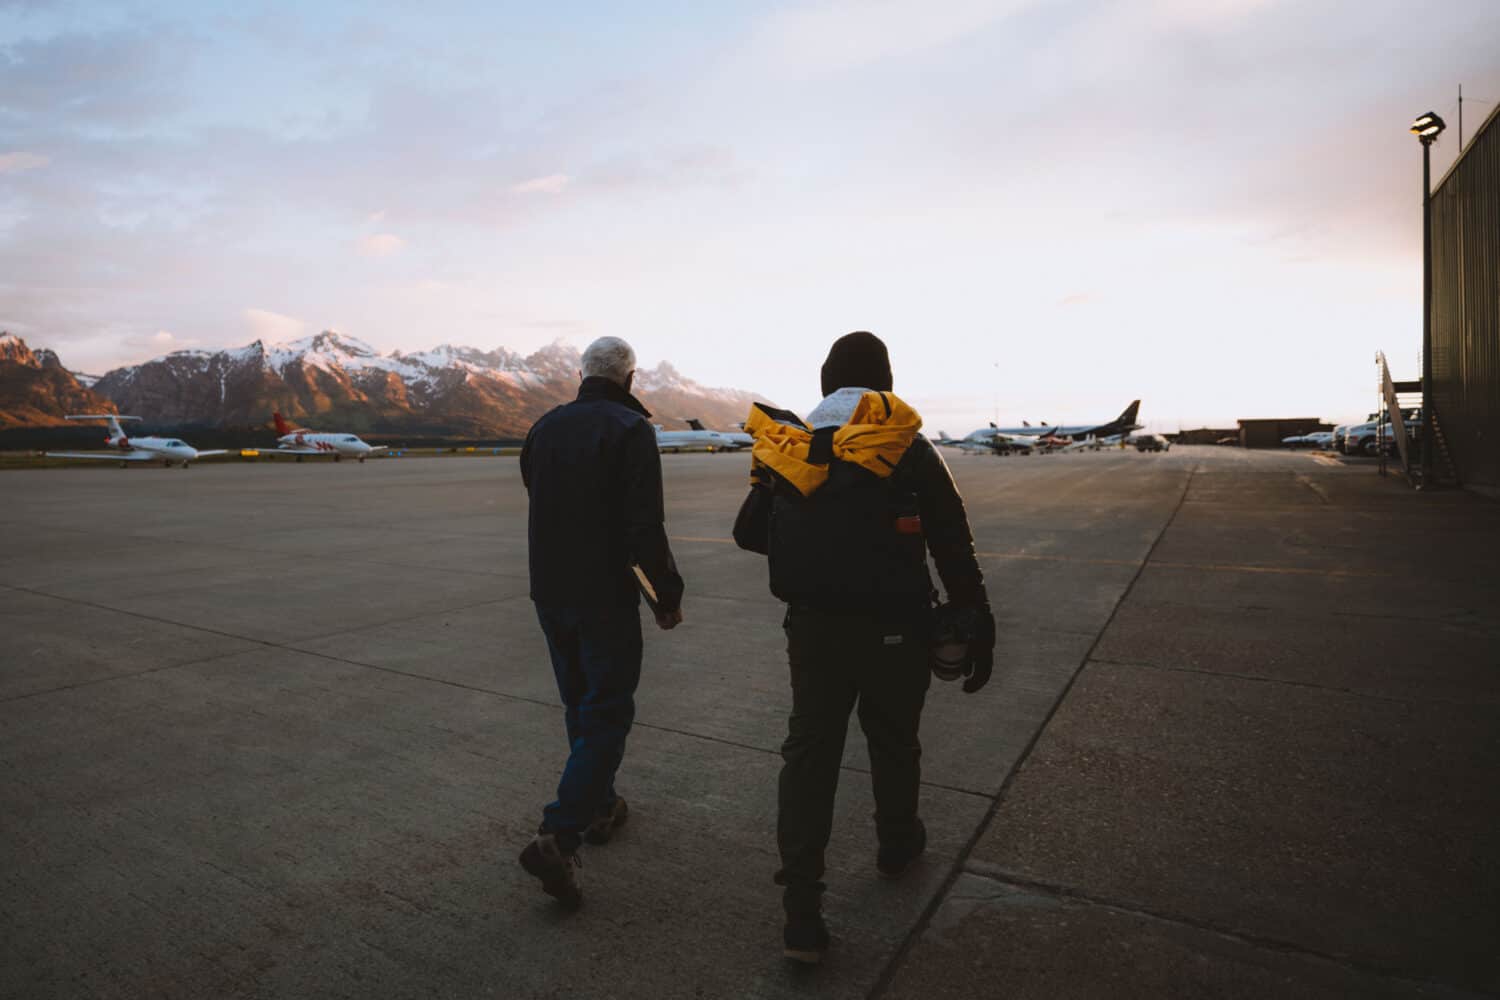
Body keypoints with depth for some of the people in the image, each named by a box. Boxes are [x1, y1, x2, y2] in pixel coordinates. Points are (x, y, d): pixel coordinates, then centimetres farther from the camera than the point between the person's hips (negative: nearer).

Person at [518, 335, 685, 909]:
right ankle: (557, 838, -7)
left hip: (549, 593, 7)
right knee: (606, 715, 1)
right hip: (605, 597, -7)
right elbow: (645, 525, -19)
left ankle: (599, 808, 33)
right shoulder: (630, 429, -13)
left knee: (580, 705, 20)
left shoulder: (544, 427, 8)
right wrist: (667, 596, -10)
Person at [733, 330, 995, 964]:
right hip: (894, 631, -2)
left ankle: (801, 911, 5)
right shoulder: (910, 450, -8)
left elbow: (749, 534, 8)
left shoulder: (786, 451, 1)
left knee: (808, 753, 8)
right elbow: (954, 548, -8)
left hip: (813, 630, 2)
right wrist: (977, 624, -1)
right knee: (893, 743, 20)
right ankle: (897, 844, 45)